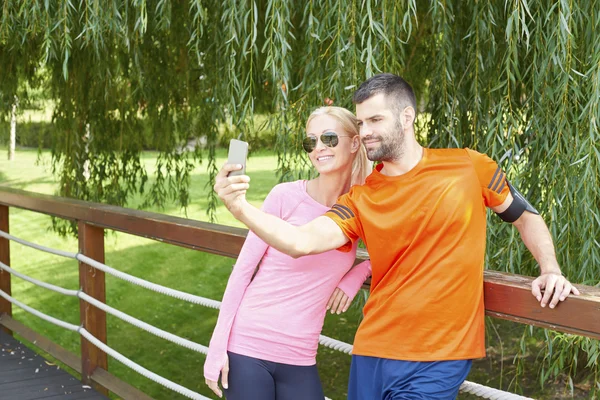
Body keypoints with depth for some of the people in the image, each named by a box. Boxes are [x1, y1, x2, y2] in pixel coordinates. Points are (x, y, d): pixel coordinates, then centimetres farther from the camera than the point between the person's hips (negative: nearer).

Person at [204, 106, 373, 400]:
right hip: (247, 347, -3)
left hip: (299, 360, 3)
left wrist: (360, 272, -3)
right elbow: (243, 269, -5)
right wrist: (218, 344, -8)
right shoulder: (286, 196, -8)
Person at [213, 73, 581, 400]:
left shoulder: (468, 167, -2)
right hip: (372, 354, 3)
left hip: (439, 361, -3)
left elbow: (526, 216, 11)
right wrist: (241, 208, -26)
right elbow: (301, 241, -13)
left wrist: (550, 270, -4)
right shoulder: (361, 200, 1)